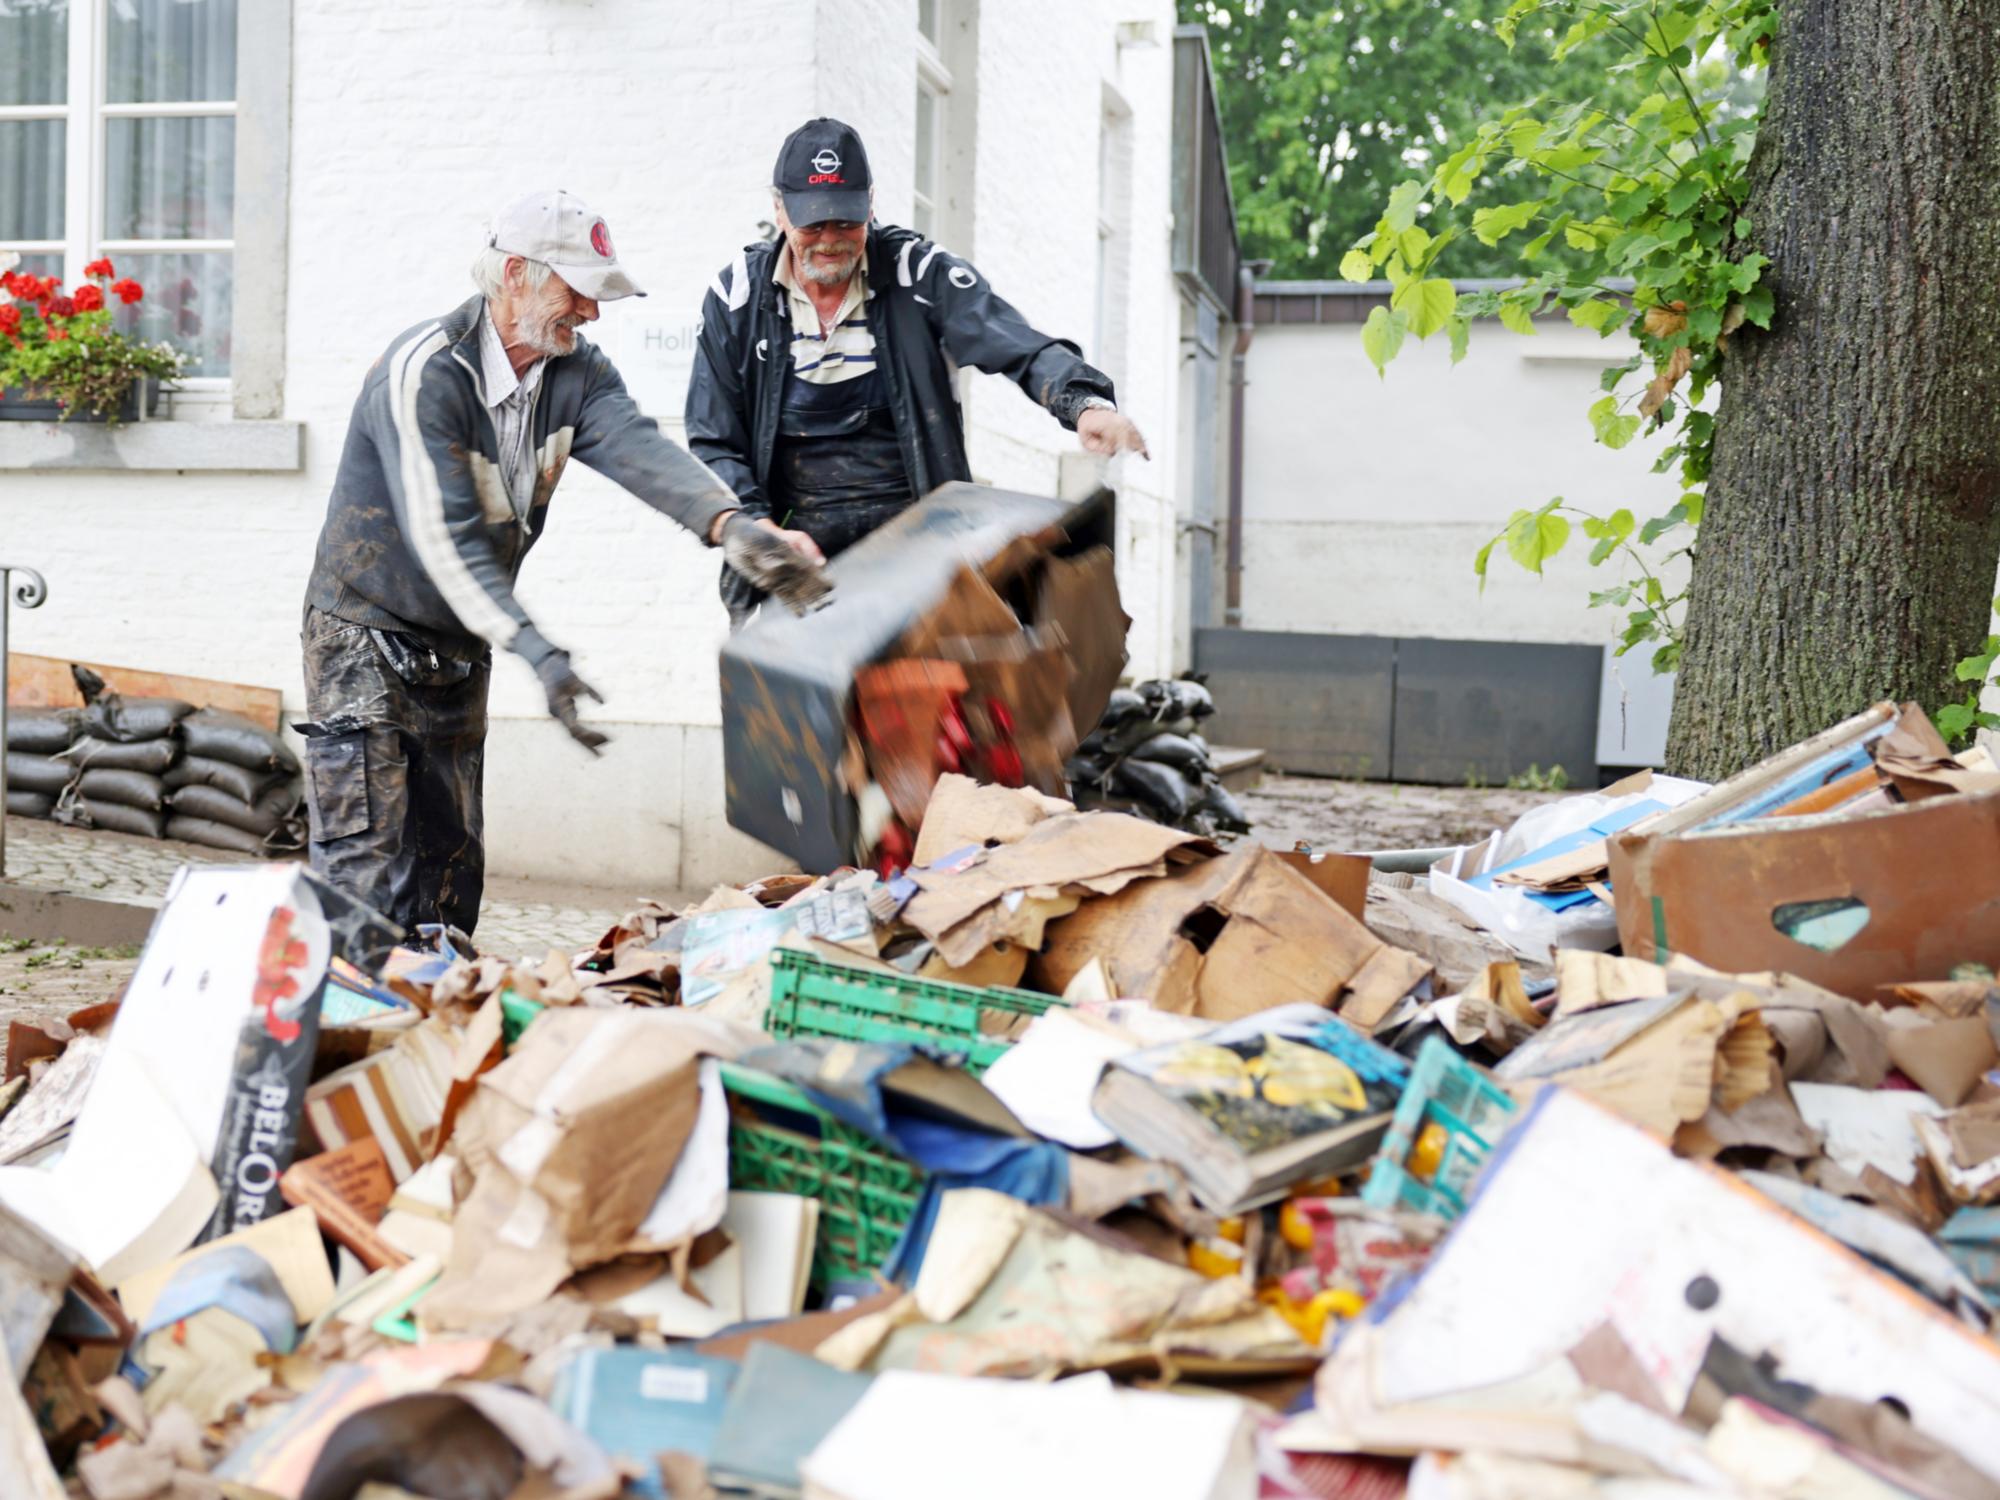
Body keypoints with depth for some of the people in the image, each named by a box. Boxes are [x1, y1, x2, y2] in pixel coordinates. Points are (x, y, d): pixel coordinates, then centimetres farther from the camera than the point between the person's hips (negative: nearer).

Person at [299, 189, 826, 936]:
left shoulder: (576, 374, -2)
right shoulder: (422, 371, -22)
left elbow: (639, 450, -22)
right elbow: (443, 538, -30)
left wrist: (731, 524, -42)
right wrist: (535, 649, -41)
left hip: (458, 652, 7)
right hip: (367, 642, -7)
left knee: (451, 869, 11)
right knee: (368, 877, -10)